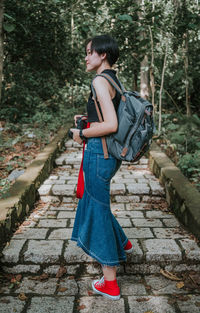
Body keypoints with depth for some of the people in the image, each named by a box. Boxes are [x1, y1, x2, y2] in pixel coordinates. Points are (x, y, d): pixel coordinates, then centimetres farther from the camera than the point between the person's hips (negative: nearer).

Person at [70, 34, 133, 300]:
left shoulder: (100, 81, -17)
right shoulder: (114, 80, 12)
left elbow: (111, 125, -25)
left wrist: (81, 134, -12)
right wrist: (89, 119, 18)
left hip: (99, 152, -9)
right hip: (110, 152, 9)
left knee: (99, 210, 2)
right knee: (92, 201, 28)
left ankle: (110, 284, 15)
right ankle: (122, 244, 45)